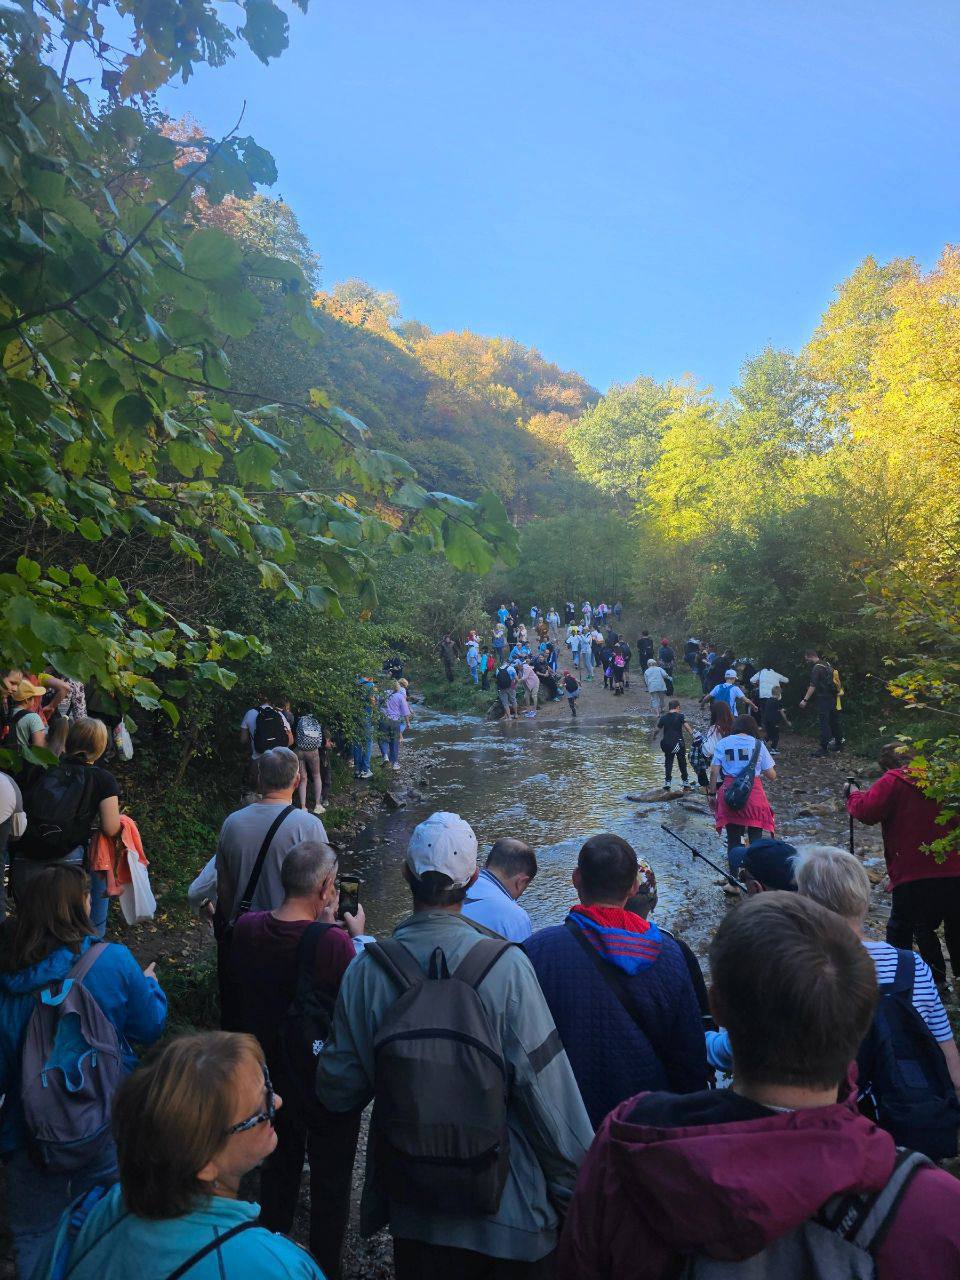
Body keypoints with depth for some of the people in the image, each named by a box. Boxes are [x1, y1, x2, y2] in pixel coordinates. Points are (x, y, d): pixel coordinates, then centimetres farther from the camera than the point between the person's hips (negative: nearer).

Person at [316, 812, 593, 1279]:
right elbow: (545, 1087, -19)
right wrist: (572, 1187, -6)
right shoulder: (506, 965, -23)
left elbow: (338, 1091, -5)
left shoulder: (365, 971, -14)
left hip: (411, 1209, 2)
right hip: (506, 1205, -2)